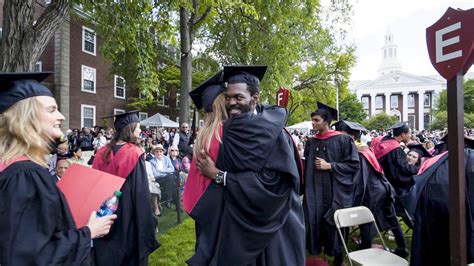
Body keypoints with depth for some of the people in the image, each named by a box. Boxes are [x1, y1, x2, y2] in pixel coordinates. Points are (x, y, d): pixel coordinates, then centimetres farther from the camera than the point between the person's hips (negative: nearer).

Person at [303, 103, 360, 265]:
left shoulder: (343, 140, -5)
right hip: (315, 192, 4)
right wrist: (306, 188, 8)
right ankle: (316, 252, 23)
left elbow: (354, 165, -7)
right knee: (315, 223, 4)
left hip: (335, 191, -3)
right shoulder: (311, 142, 9)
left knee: (334, 225, 6)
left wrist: (330, 166, -15)